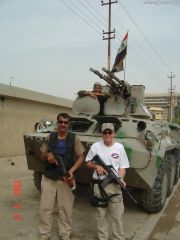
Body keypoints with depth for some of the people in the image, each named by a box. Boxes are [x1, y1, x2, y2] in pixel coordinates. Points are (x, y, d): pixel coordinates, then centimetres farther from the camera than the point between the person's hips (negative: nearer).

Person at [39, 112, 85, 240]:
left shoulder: (74, 138, -2)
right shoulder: (50, 137, 4)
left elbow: (81, 157, -2)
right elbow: (42, 155, 11)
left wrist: (72, 170, -16)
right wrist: (47, 156, -14)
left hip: (66, 179, -2)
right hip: (49, 178, 2)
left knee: (65, 208, 8)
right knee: (45, 208, 8)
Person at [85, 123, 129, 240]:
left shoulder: (119, 147, 1)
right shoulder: (95, 146, 0)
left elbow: (123, 167, 2)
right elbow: (88, 162, 7)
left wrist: (121, 179, -14)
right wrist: (96, 166, -13)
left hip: (115, 185, 0)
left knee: (117, 215, 5)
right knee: (101, 214, 14)